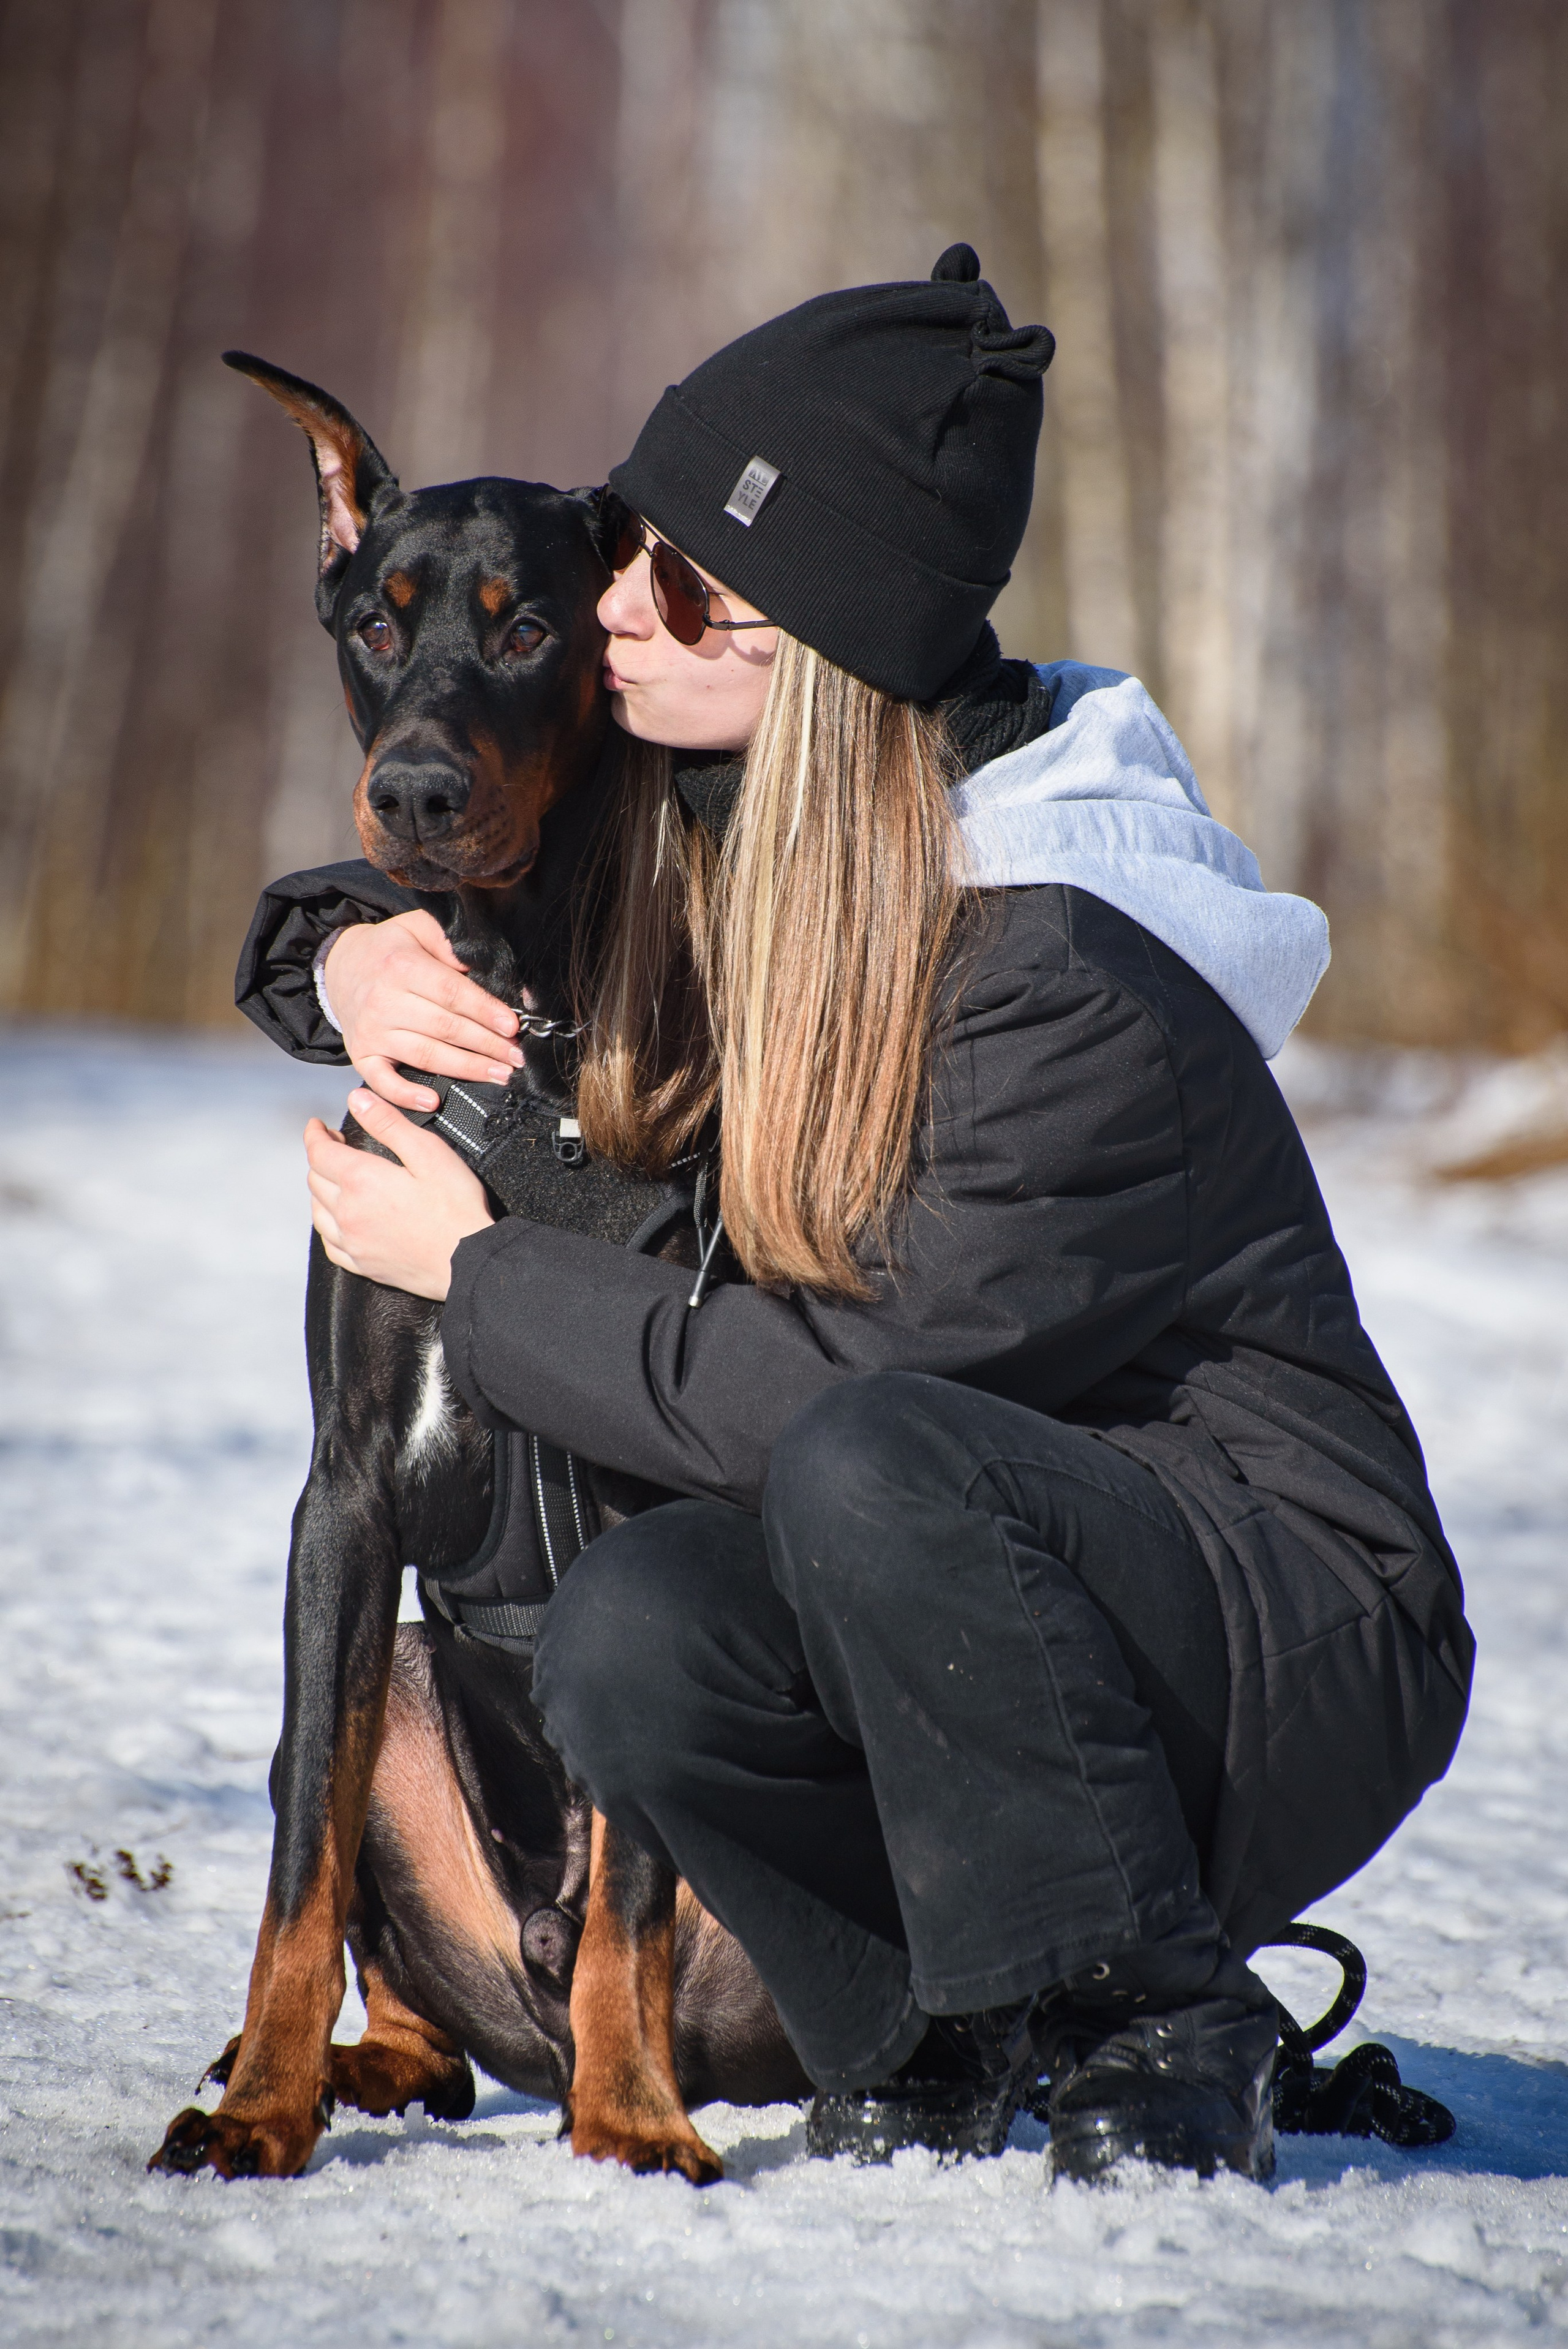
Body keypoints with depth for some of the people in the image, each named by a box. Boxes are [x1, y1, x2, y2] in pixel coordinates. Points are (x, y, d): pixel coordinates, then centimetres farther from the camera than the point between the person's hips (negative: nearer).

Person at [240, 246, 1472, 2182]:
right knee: (627, 1639, -25)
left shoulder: (1068, 974, -24)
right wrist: (354, 956, -5)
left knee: (865, 1466, -35)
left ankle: (1162, 2039, -17)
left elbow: (845, 1385, -24)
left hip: (1294, 1640, -6)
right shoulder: (710, 835, 1)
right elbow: (457, 897, 20)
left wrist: (473, 1273, -13)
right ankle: (928, 2040, 2)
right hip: (950, 1593, 6)